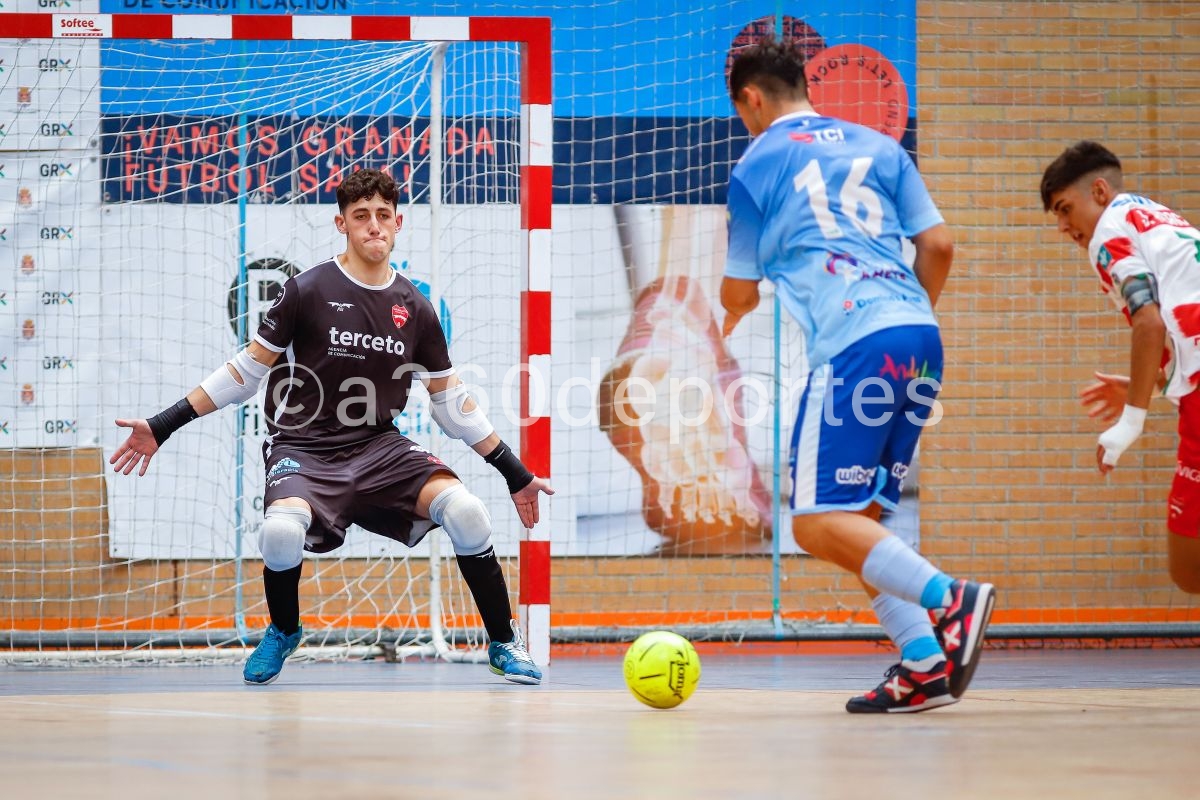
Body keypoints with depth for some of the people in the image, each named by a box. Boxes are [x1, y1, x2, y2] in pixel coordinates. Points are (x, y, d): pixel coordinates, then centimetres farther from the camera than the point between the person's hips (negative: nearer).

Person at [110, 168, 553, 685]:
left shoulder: (415, 309, 6)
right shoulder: (309, 291, -5)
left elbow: (451, 402, 15)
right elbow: (247, 371, 1)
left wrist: (516, 474, 16)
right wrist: (162, 427, -3)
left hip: (380, 449, 3)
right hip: (303, 448, -3)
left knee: (466, 512, -24)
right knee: (282, 534, -35)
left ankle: (504, 645, -1)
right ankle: (284, 632, 1)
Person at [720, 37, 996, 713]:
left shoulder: (757, 166, 5)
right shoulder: (877, 146, 18)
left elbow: (740, 293, 11)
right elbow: (939, 244, 15)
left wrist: (734, 316, 35)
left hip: (854, 346, -7)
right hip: (921, 337, 7)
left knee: (819, 524, -6)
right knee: (859, 519, 13)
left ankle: (950, 599, -24)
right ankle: (925, 664, 0)